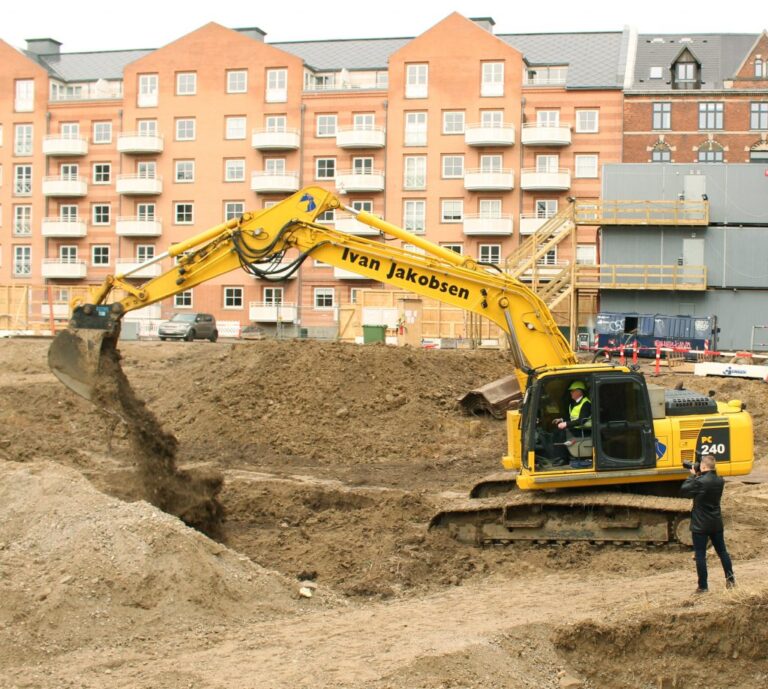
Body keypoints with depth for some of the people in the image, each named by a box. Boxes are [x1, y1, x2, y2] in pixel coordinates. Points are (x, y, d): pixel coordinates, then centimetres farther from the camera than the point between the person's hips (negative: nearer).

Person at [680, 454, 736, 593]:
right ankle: (730, 577, 27)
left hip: (700, 525, -6)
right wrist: (698, 476, 6)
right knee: (722, 551, 19)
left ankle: (703, 586, 4)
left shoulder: (700, 482, -22)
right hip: (716, 523, 6)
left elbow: (683, 490, -11)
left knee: (700, 555, 1)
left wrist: (692, 475, -3)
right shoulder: (720, 481, 1)